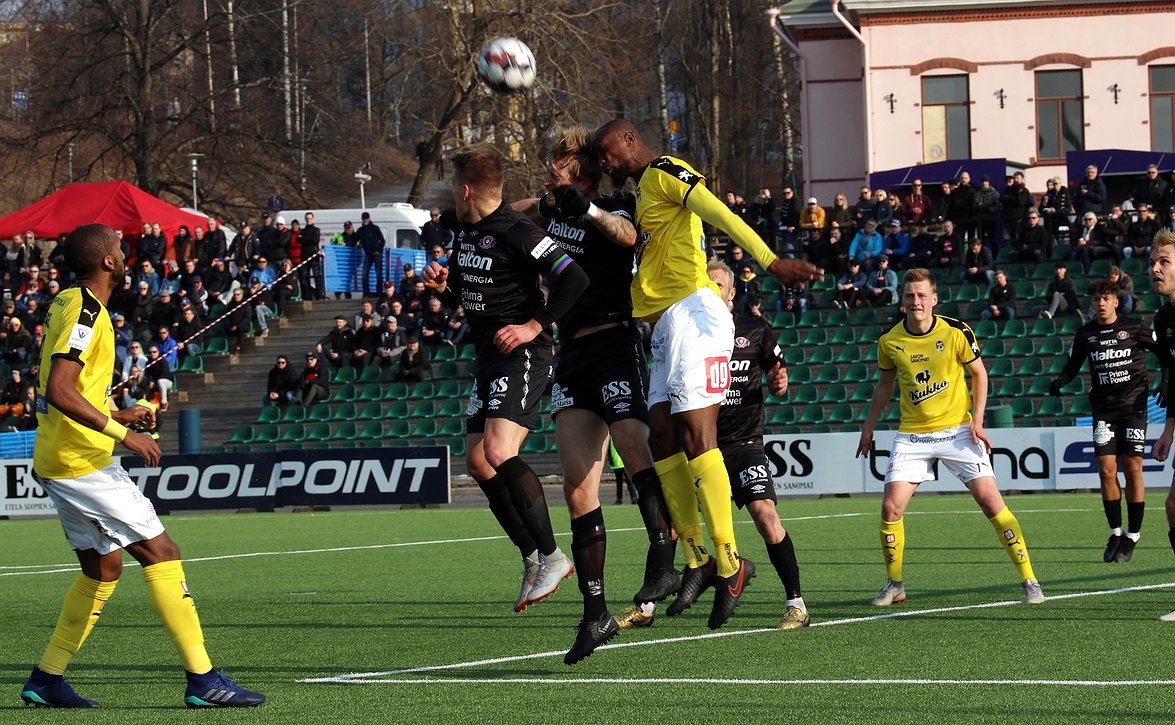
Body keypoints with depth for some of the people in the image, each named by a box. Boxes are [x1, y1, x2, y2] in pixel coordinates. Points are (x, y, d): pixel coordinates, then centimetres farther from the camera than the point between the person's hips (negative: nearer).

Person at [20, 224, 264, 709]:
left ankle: (47, 679, 18)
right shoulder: (85, 313, -16)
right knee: (161, 552, -8)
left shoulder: (69, 304, 14)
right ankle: (202, 680, -10)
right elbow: (58, 391, -26)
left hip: (58, 461, 10)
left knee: (103, 568, 17)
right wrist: (122, 433, -25)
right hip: (82, 462, -10)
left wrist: (117, 416, 19)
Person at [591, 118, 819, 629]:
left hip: (691, 313, -10)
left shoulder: (665, 172, -1)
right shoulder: (645, 193, 28)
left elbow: (720, 215, -16)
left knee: (695, 434, -15)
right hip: (667, 325, 10)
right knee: (661, 439, 3)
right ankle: (697, 560, 4)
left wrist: (770, 261, -28)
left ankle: (728, 562, -16)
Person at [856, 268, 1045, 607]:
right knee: (891, 508, -9)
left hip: (957, 429, -2)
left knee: (990, 500, -11)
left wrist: (977, 420, -6)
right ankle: (894, 585, 11)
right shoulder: (889, 340, -2)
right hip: (911, 435, 2)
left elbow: (979, 373, 3)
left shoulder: (956, 332, -9)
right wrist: (868, 427, 14)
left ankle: (1029, 582, -5)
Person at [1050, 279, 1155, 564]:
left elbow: (1163, 351, 8)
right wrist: (1059, 381, -3)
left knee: (1132, 470, -4)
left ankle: (1132, 536, 5)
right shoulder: (1085, 334, 7)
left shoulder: (1134, 328, -1)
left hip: (1134, 405, -2)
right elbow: (1073, 365, 16)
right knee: (1107, 470, -6)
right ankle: (1115, 533, 7)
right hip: (1103, 409, 2)